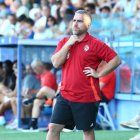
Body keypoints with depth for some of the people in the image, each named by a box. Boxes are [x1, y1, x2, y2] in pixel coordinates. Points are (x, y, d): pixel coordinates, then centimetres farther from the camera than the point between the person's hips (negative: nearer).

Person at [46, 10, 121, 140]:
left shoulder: (95, 44, -6)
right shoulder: (64, 42, 8)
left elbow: (116, 60, -8)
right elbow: (56, 63, -5)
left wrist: (99, 74, -11)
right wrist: (68, 44, -10)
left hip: (87, 98, -4)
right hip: (65, 95, 4)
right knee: (54, 128, -1)